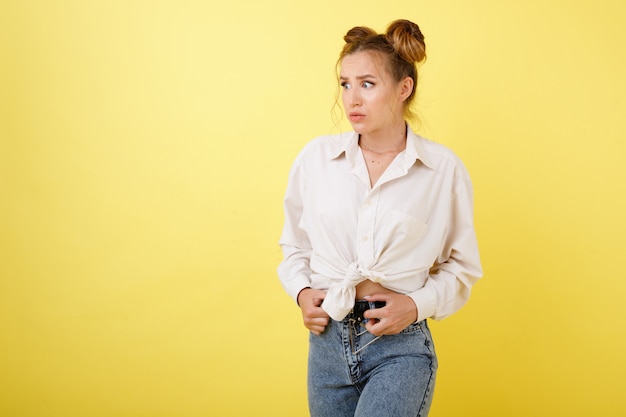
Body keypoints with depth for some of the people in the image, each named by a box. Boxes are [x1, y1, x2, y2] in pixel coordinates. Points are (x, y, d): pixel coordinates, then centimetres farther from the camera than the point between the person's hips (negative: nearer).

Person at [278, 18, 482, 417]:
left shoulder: (443, 168, -4)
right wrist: (302, 291, -3)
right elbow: (295, 245, 14)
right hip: (327, 341, 3)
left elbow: (463, 265, 6)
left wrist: (418, 303, -10)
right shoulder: (316, 157, 1)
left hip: (400, 348, -3)